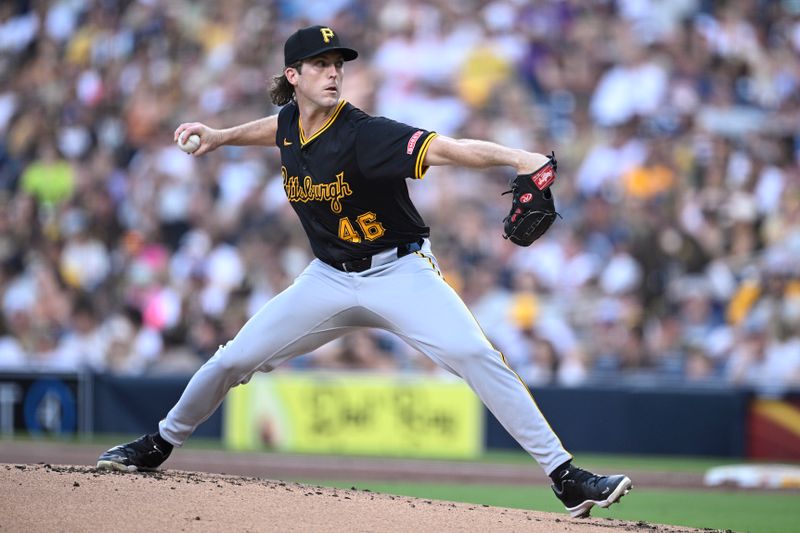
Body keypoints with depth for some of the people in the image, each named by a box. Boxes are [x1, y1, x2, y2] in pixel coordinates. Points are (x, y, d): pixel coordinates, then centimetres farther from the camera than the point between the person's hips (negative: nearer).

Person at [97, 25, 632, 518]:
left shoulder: (363, 134, -23)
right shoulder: (292, 123, -4)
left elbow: (445, 148, -39)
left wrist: (515, 157, -54)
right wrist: (223, 136, 22)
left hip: (399, 273, -6)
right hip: (330, 279, 6)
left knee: (476, 356, -25)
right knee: (233, 360, 4)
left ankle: (567, 479, -24)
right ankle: (159, 445, 30)